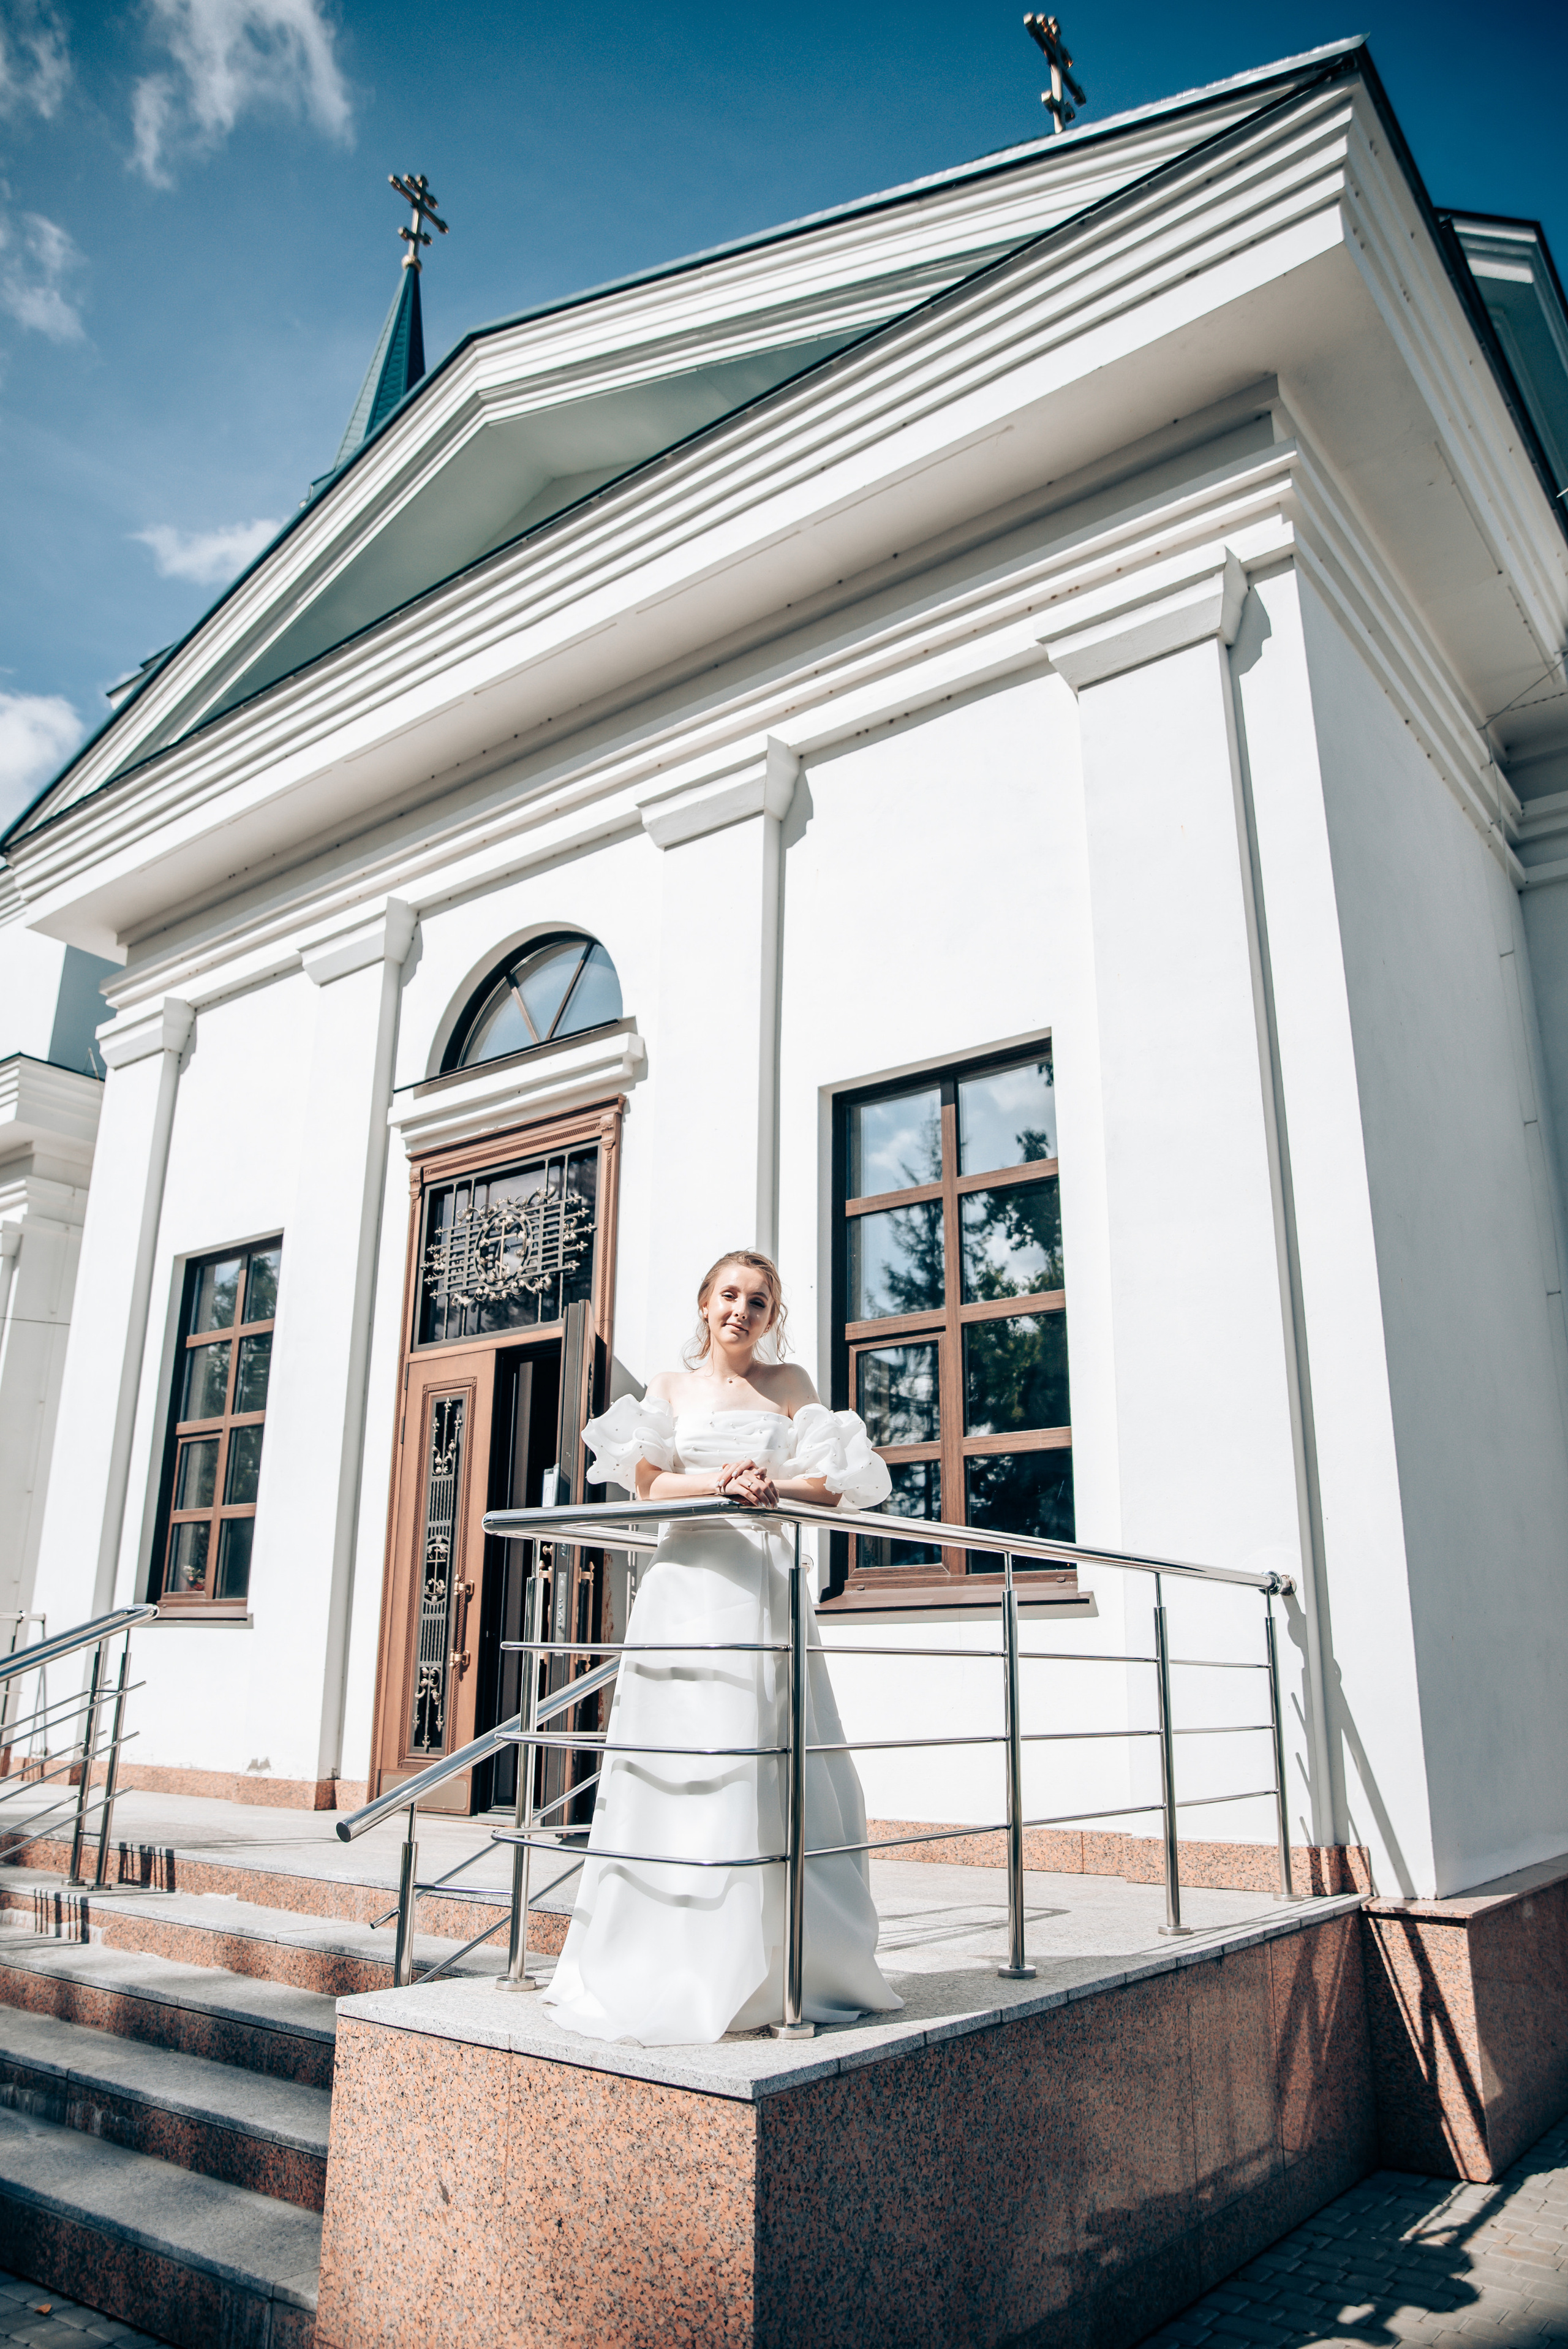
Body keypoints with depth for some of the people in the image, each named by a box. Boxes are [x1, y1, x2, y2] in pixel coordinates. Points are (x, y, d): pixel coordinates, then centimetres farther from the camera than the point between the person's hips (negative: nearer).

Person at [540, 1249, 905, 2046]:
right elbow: (647, 1482, 2)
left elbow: (834, 1485, 6)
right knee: (685, 1764, -4)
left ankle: (780, 1969, 11)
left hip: (767, 1577, 1)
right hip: (690, 1578, -1)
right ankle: (675, 1970, 4)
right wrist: (720, 1482, -14)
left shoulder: (789, 1384, 13)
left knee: (775, 1765, 0)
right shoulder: (671, 1385, 12)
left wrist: (773, 1487, -13)